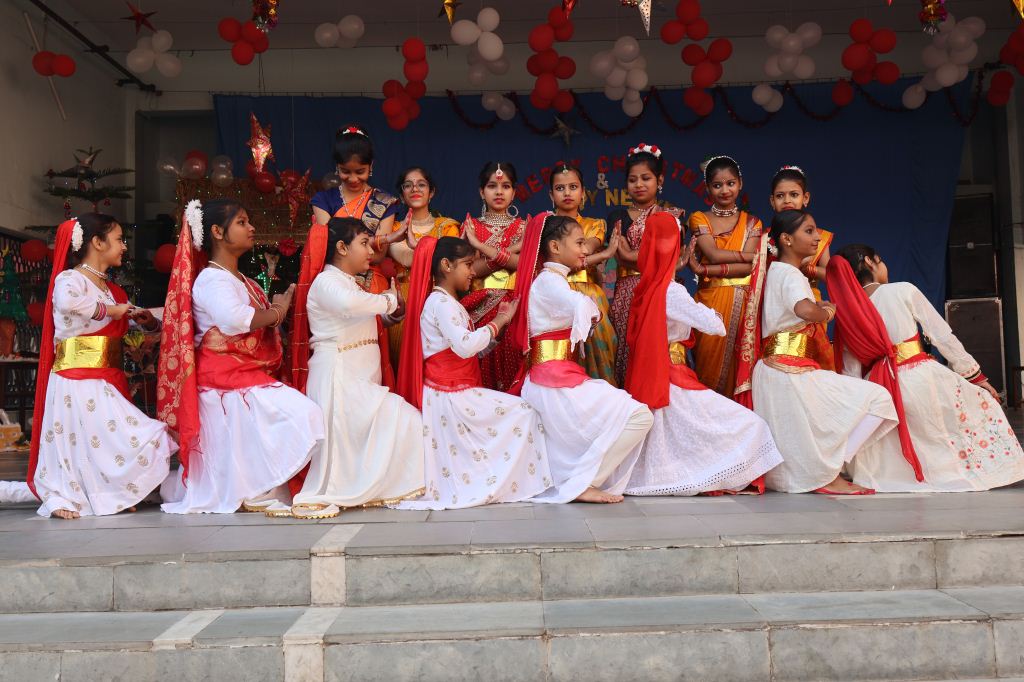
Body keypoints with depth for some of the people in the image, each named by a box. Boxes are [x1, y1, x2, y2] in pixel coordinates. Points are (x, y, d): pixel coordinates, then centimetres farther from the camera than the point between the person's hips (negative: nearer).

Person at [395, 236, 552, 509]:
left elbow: (474, 349, 18)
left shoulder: (449, 302, 21)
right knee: (523, 412, -9)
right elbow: (465, 345, -28)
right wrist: (497, 323, -15)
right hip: (451, 394, -11)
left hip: (454, 392, 11)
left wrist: (498, 322, 7)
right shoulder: (441, 302, -14)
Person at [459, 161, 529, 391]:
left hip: (513, 302, 0)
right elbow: (470, 269, -2)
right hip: (480, 305, 0)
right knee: (482, 366, -5)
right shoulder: (471, 226, 10)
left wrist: (483, 247, -13)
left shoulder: (522, 227, 10)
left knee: (510, 361, -6)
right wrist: (509, 252, -12)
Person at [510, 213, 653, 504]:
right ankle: (582, 484, -8)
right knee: (638, 416, -10)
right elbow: (581, 306, -32)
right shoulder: (549, 281, -13)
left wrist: (587, 314, -1)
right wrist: (592, 309, -12)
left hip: (548, 379, 11)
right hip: (556, 381, -11)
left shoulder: (551, 281, 20)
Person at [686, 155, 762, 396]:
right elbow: (713, 254, -8)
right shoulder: (699, 219, 9)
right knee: (709, 364, -4)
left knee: (739, 364, -1)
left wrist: (705, 270, -13)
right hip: (710, 300, -1)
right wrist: (748, 254, -4)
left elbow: (748, 267, -4)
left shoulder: (751, 223, 11)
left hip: (741, 302, 1)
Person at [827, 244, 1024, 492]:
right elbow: (944, 336, -2)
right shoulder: (903, 291, -5)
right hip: (923, 378, -4)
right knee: (984, 405, 18)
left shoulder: (845, 314, 5)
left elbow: (851, 372, 6)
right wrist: (976, 376, 6)